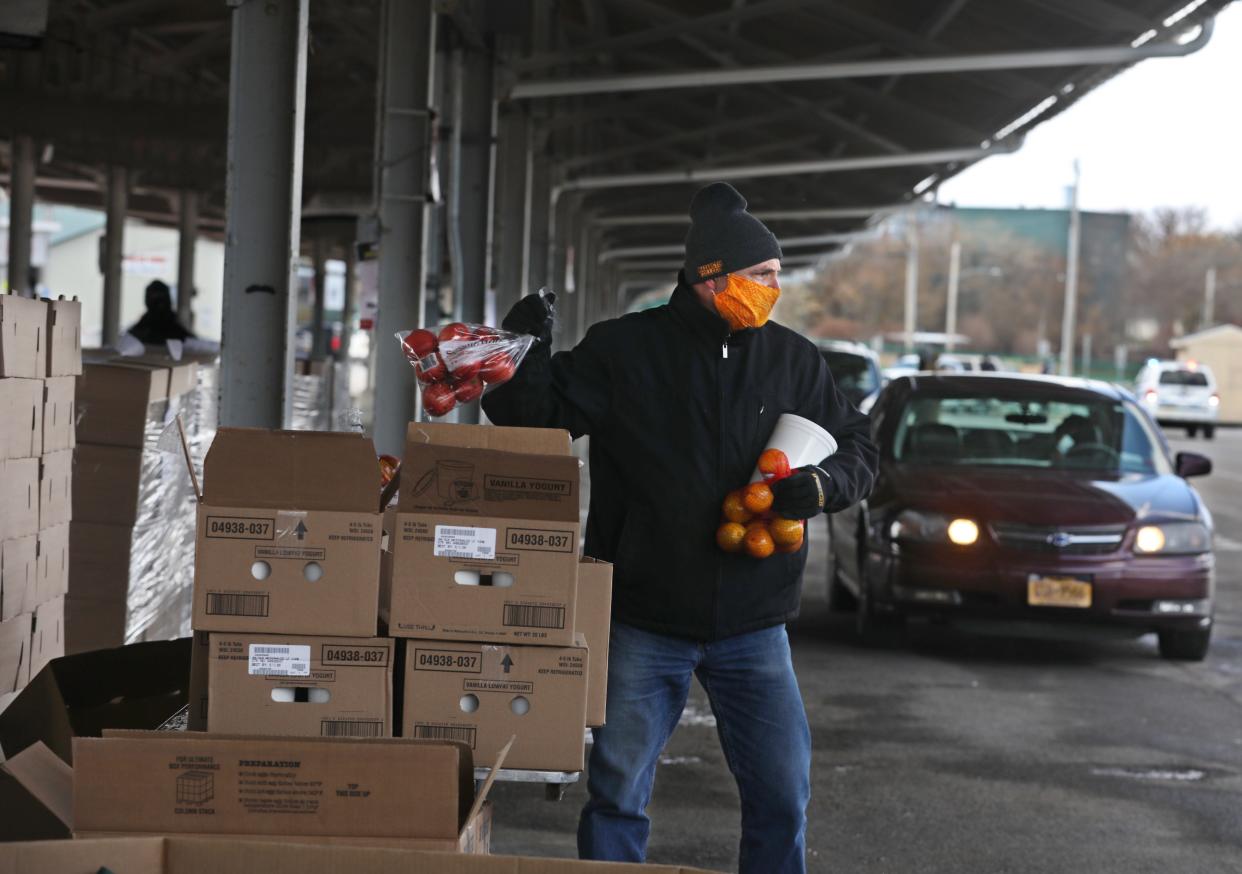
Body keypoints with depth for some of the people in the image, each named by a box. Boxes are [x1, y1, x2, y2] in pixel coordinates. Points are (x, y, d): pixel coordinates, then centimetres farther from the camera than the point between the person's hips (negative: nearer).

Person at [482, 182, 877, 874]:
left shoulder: (794, 360, 3)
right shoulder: (624, 349, -5)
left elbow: (858, 447, 11)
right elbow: (538, 422, 0)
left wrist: (826, 484, -11)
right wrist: (527, 356, -19)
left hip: (754, 627, 2)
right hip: (644, 624, -2)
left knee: (782, 797, 5)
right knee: (618, 795, 6)